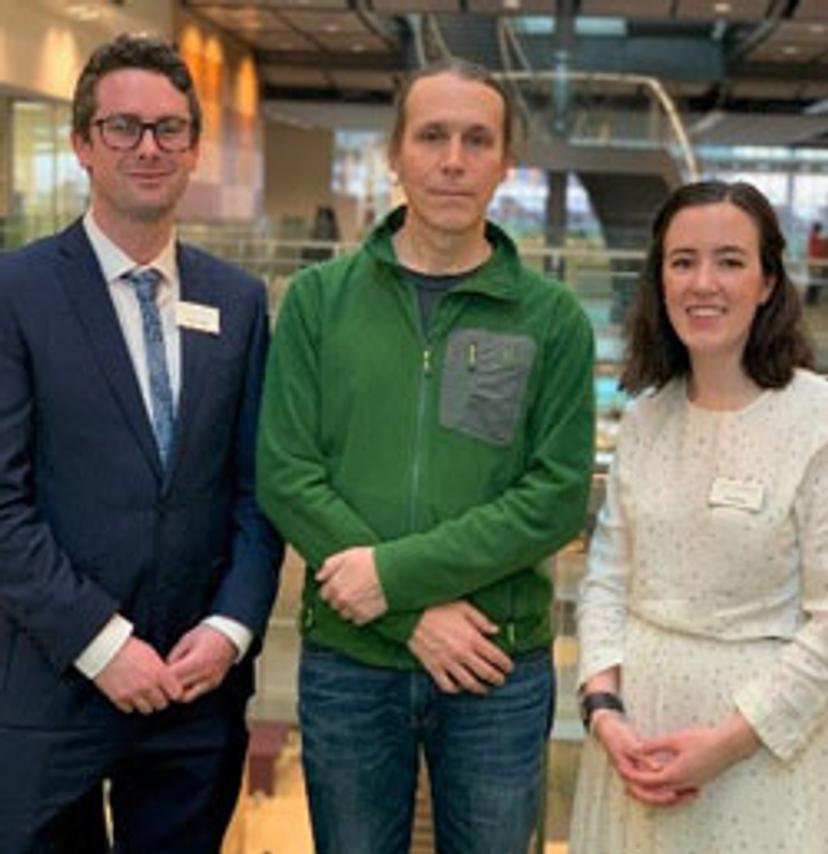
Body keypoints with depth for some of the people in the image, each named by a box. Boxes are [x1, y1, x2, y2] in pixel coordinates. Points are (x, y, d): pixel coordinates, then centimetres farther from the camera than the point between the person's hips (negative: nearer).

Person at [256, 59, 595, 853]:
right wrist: (415, 613, -14)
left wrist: (398, 572, -16)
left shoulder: (553, 318, -1)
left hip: (501, 667, 0)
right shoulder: (318, 298, 0)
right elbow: (285, 476, -7)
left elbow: (556, 496, -7)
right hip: (346, 662, 1)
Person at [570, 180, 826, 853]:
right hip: (636, 726, 5)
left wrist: (731, 740, -15)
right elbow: (607, 576, 6)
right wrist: (603, 705, -6)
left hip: (761, 736, -4)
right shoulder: (645, 416, 4)